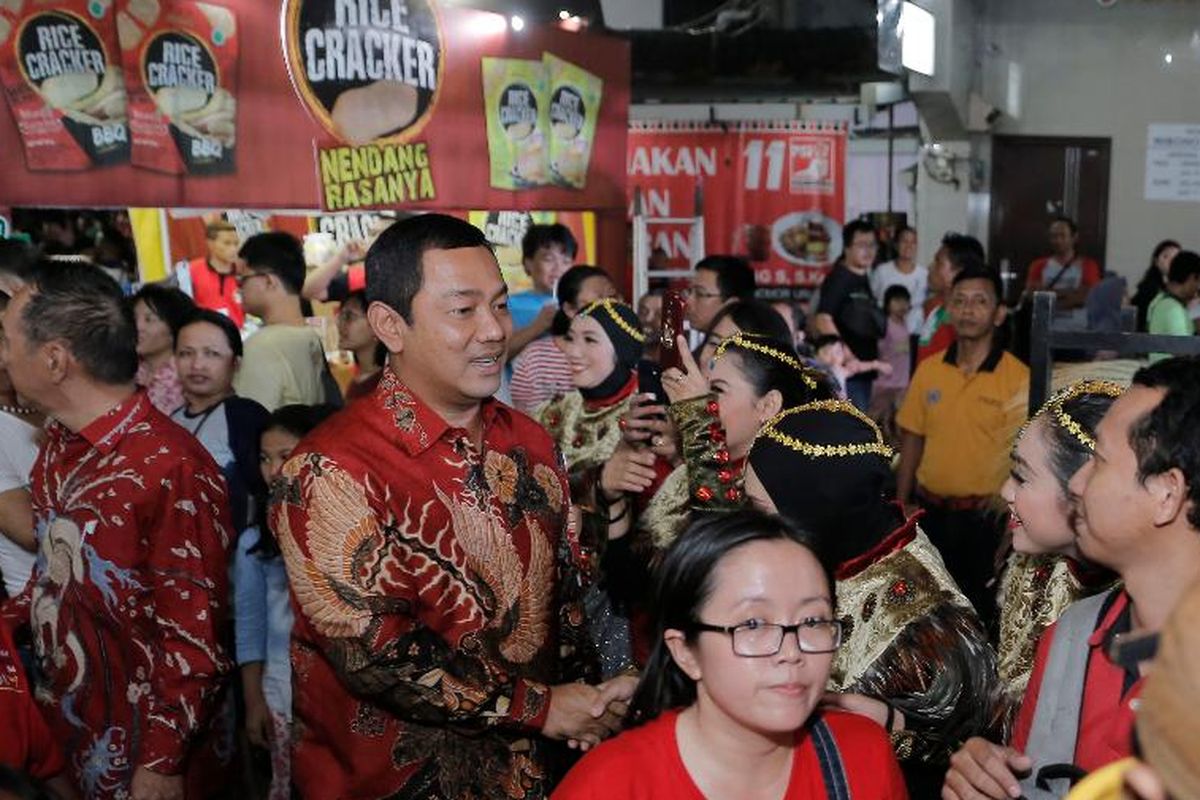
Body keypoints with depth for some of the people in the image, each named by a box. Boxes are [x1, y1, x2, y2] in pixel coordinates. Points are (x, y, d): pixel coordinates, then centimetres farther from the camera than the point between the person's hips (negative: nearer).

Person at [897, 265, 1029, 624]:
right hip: (930, 512, 4)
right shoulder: (928, 370, 4)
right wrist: (901, 508, 8)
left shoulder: (1018, 377, -9)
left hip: (985, 517, -4)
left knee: (982, 611, 8)